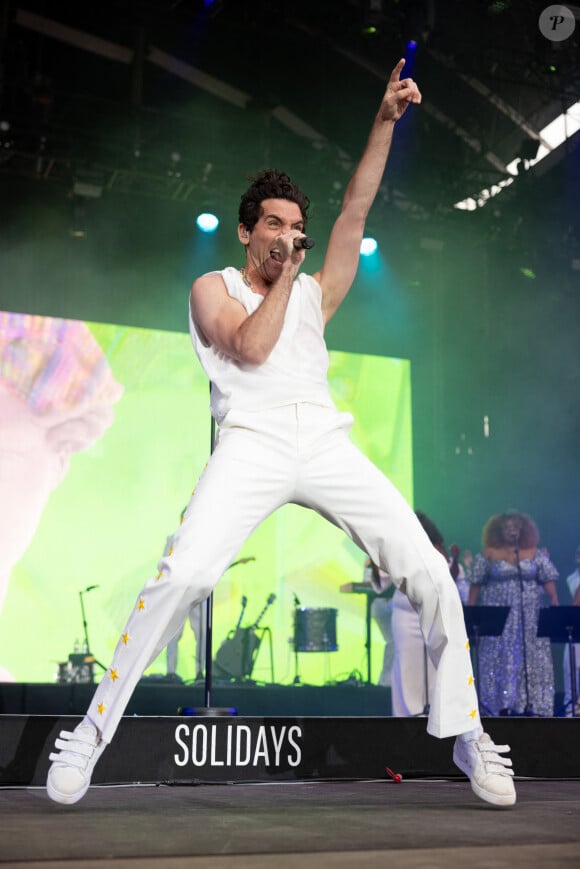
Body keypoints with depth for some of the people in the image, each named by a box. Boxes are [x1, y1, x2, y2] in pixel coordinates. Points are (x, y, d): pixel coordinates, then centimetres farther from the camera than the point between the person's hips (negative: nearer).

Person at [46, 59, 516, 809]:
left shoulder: (315, 294, 23)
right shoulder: (213, 287, 14)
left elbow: (355, 213, 12)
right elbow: (250, 348, -5)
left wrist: (385, 120, 5)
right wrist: (281, 275, 2)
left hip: (327, 442, 4)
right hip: (252, 443, -3)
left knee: (431, 575, -9)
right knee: (183, 577, -25)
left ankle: (465, 733, 5)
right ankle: (94, 731, -10)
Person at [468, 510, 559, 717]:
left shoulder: (535, 554, 6)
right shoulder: (488, 555, 1)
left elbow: (548, 578, 4)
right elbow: (476, 583, 2)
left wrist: (554, 598, -11)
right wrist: (470, 609, -2)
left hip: (529, 619, 2)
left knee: (531, 660, -1)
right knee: (501, 660, -1)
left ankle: (529, 705, 4)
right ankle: (503, 706, 3)